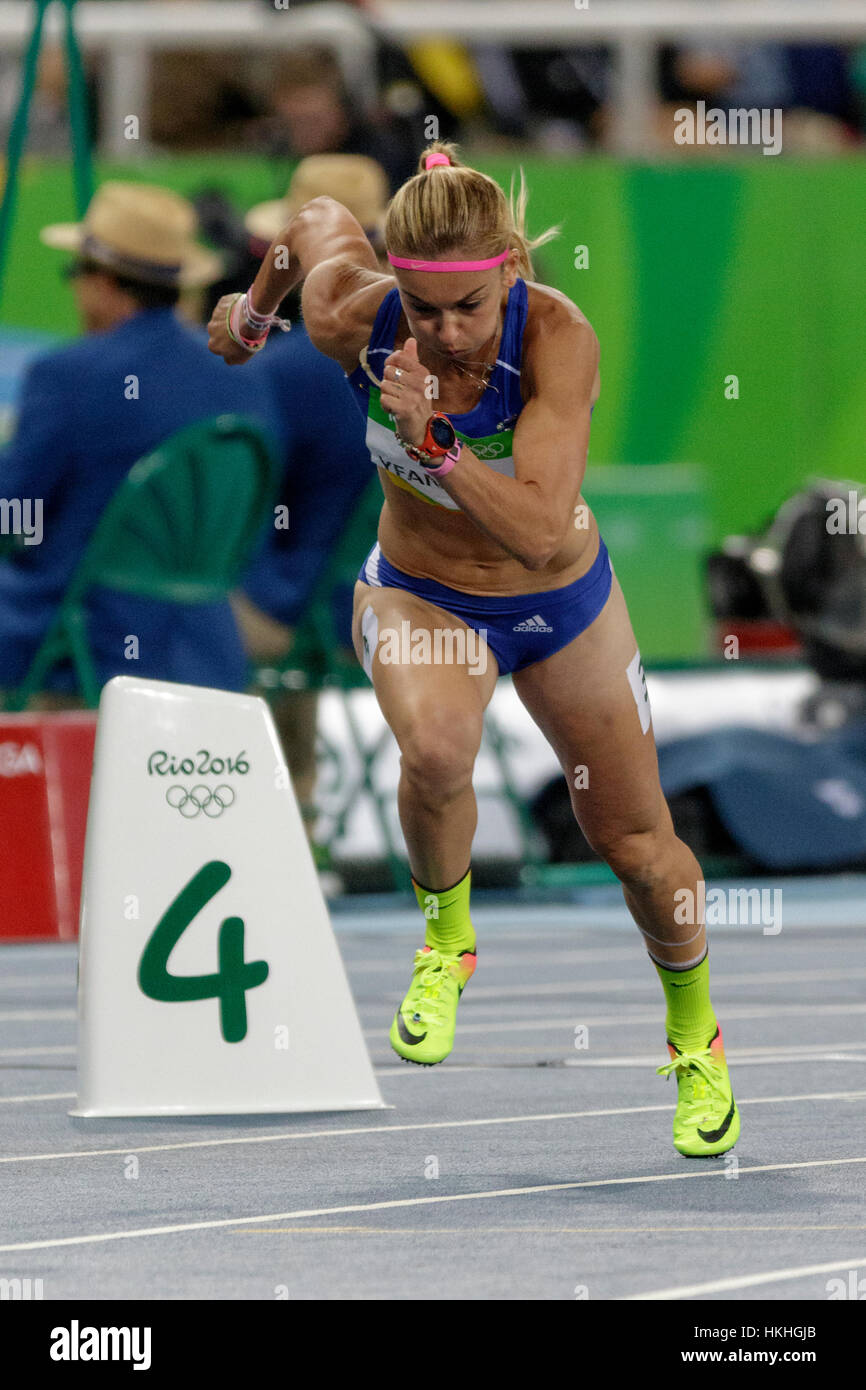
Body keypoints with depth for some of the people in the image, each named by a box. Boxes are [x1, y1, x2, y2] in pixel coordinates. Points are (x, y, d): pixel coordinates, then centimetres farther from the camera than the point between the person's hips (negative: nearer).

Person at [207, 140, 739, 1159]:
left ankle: (695, 1036, 40)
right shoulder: (351, 318, -27)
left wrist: (433, 443, -53)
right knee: (435, 749, -33)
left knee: (637, 843, 10)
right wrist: (252, 308, 17)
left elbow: (543, 534, -41)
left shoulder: (558, 338, -34)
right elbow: (317, 220, -2)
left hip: (561, 603, 0)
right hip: (418, 596, 0)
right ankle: (445, 938, -1)